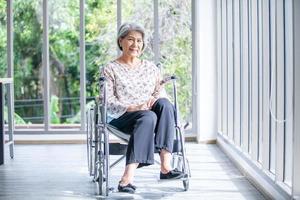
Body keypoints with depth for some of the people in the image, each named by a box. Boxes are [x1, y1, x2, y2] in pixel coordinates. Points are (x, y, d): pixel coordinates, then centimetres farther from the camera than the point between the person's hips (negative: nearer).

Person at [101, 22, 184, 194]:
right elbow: (108, 102, -3)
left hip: (150, 114, 4)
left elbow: (161, 92, 13)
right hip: (121, 119, -4)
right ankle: (128, 178, -47)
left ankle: (166, 165, -39)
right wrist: (132, 108, -20)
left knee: (164, 104, -30)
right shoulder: (110, 69, 7)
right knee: (148, 117, -37)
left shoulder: (151, 68, 21)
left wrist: (155, 99, -13)